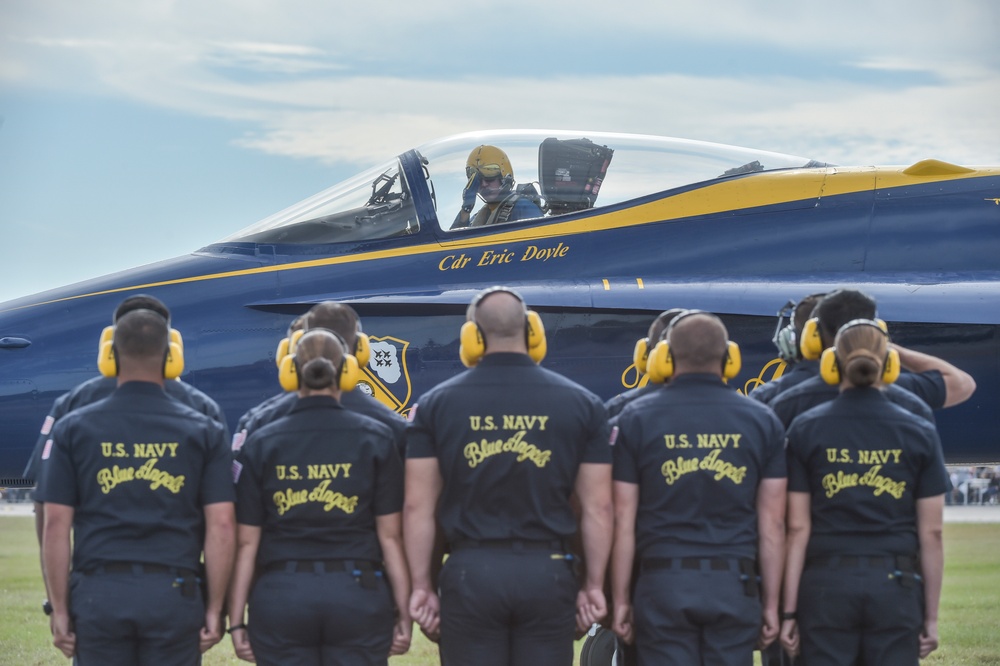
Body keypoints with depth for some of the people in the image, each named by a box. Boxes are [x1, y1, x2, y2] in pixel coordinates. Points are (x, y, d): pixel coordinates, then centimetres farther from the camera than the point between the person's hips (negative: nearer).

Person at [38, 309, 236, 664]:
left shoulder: (73, 428, 4)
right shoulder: (203, 431, 4)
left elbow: (55, 526, 0)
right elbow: (222, 527, -1)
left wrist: (60, 610, 4)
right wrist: (214, 609, 4)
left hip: (98, 594, 0)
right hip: (173, 594, 0)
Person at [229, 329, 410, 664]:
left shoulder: (261, 444, 2)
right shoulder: (375, 439, 0)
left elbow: (247, 541, 0)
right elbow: (390, 536, -1)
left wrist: (236, 620, 4)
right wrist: (403, 612, 4)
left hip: (280, 599, 1)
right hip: (357, 595, 0)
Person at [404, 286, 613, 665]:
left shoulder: (436, 405, 2)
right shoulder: (580, 404, 3)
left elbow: (418, 506, -1)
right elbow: (597, 507, 1)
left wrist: (421, 585, 5)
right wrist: (594, 585, 8)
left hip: (471, 572, 0)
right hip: (547, 570, 0)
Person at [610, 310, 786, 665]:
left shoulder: (636, 419, 1)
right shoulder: (760, 421, 5)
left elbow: (623, 521, 0)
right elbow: (772, 524, 4)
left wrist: (621, 599, 6)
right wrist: (771, 602, 10)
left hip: (664, 583, -1)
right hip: (734, 583, 1)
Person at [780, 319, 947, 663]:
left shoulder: (806, 430, 0)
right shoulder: (919, 434, 2)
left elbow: (798, 527, -2)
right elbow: (931, 533, 1)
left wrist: (789, 610, 1)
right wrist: (931, 616, 8)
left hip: (826, 584, 0)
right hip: (896, 584, 0)